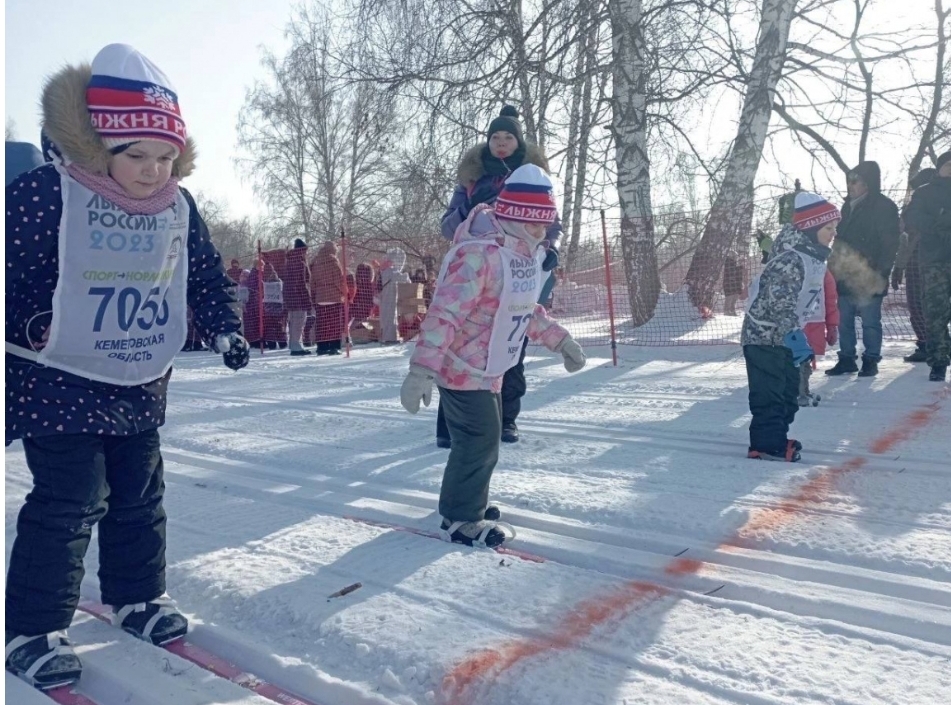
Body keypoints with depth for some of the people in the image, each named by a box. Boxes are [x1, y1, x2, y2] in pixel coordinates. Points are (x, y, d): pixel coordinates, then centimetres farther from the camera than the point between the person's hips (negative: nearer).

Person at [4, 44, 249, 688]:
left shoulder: (178, 207, 1)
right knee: (68, 504, -1)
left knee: (140, 498, 16)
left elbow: (208, 277, 12)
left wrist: (224, 328, 2)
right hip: (61, 384, -5)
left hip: (142, 388, 6)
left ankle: (137, 597, 34)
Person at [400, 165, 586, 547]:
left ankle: (467, 503, 37)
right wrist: (421, 369, -36)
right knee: (479, 440, -5)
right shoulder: (479, 254, -28)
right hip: (461, 367, -9)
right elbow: (444, 313, -32)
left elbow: (524, 307, 18)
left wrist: (560, 340, 20)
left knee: (486, 437, 18)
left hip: (489, 368, 9)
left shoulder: (527, 252, 3)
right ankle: (460, 520, 13)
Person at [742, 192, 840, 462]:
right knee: (770, 391, -6)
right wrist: (794, 336, -31)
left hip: (784, 336, 11)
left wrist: (796, 335, 21)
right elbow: (779, 303, -29)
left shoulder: (813, 257, 10)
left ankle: (776, 438, 26)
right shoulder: (790, 260, -23)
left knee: (789, 388, 16)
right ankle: (766, 444, 2)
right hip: (764, 335, -10)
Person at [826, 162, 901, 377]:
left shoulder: (884, 206, -5)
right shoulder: (848, 206, 15)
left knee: (870, 321, -1)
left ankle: (871, 361, 9)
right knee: (844, 319, 9)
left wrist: (880, 272, -16)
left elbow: (890, 243, -8)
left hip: (869, 278, -6)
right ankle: (846, 359, 17)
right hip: (846, 276, 6)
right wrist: (836, 266, 12)